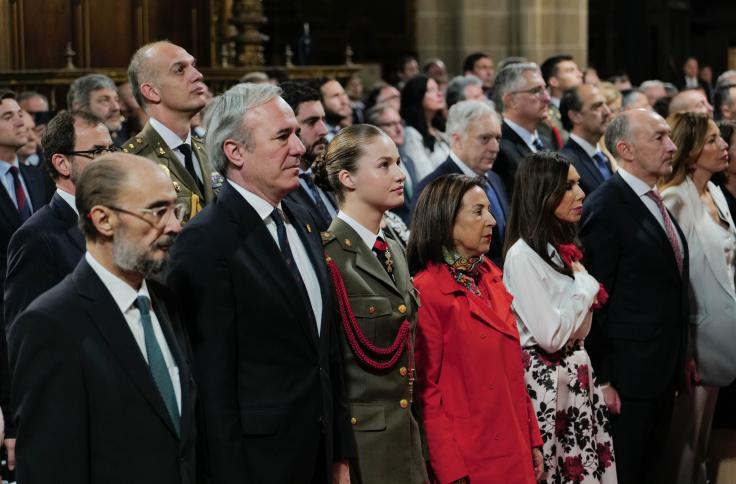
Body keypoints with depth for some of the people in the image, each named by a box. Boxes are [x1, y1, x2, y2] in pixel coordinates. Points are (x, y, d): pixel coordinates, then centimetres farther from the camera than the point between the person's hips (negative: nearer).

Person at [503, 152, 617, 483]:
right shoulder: (523, 254, -16)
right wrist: (584, 285, -11)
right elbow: (551, 335, -22)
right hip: (546, 379, -8)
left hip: (575, 374, 8)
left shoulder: (563, 247, 11)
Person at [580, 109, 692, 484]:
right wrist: (601, 379, -16)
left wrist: (681, 358, 16)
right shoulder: (605, 208, -16)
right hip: (628, 374, -8)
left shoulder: (655, 201, 11)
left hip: (664, 369, 8)